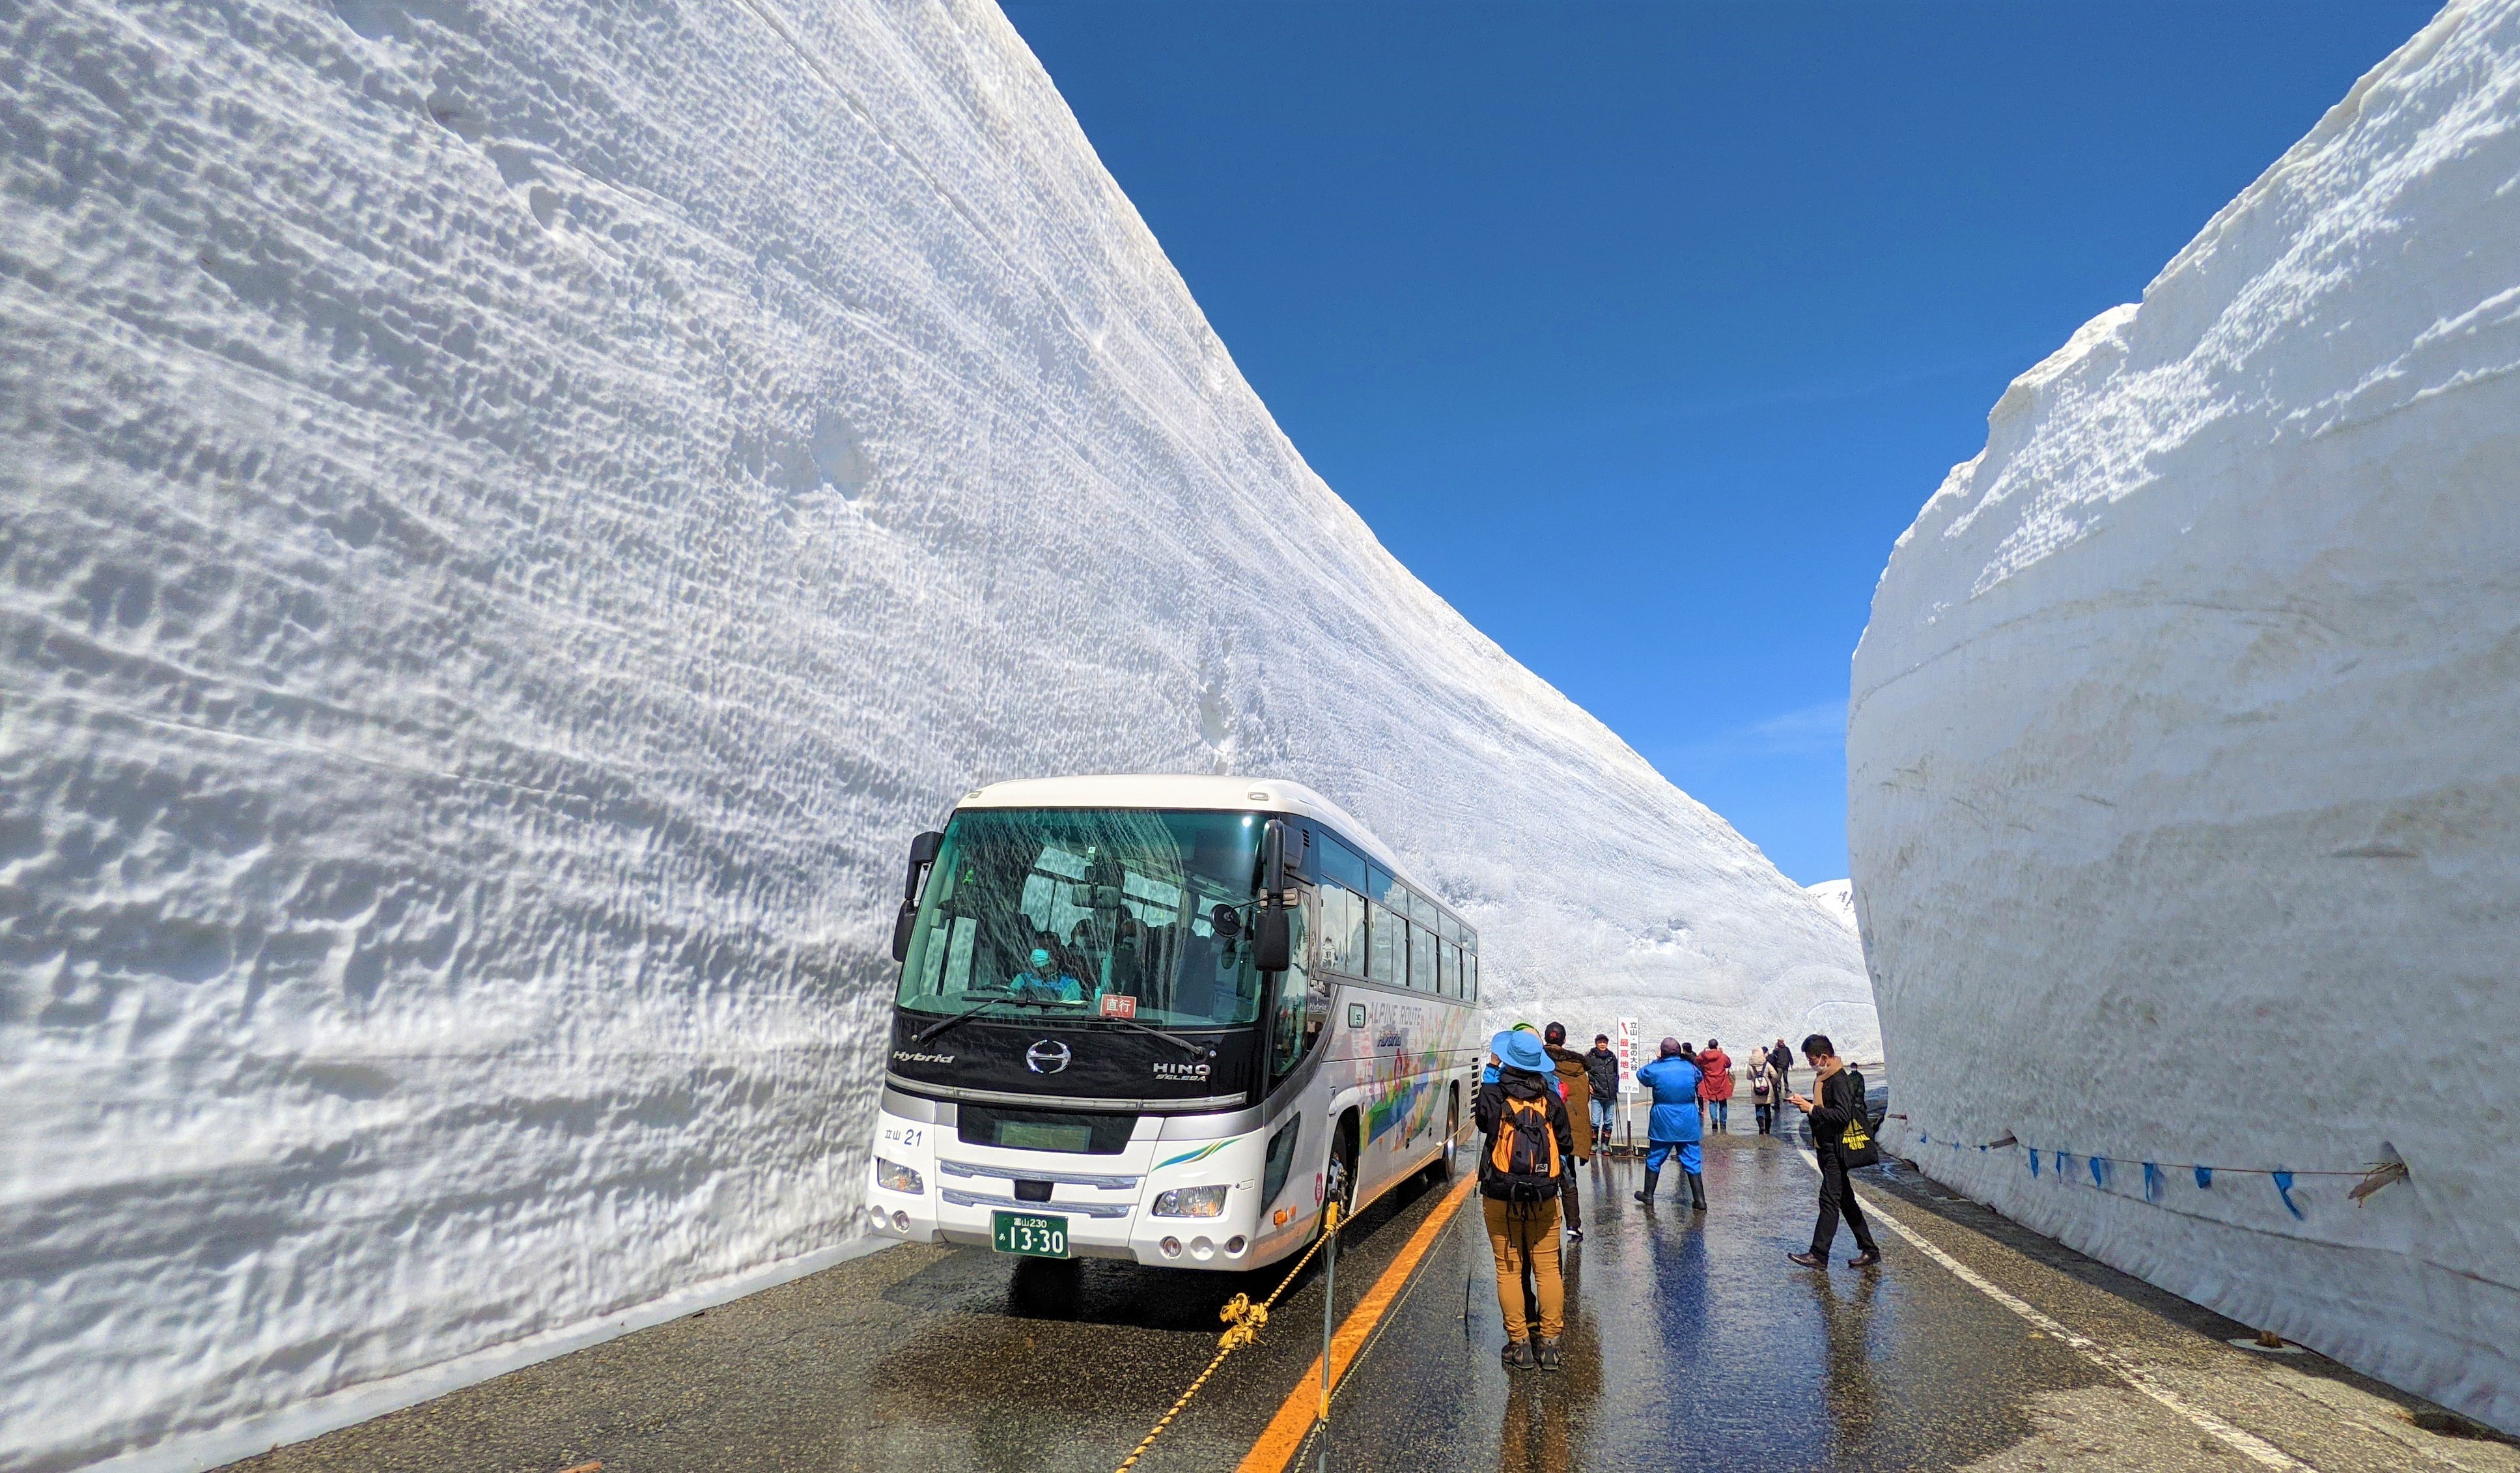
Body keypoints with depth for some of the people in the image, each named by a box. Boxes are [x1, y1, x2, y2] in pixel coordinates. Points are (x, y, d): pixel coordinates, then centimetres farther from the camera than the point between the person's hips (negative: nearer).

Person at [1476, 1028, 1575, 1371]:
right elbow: (1567, 1146, 4)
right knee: (1547, 1268, 10)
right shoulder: (1551, 1098, -3)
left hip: (1501, 1196, -2)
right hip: (1545, 1196, 2)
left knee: (1509, 1270, 7)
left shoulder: (1492, 1095, -10)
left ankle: (1519, 1345, 11)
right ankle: (1549, 1343, 14)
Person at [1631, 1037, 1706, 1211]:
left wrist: (1657, 1061, 17)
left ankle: (1648, 1195, 20)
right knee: (1692, 1162, 7)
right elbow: (1700, 1077, 20)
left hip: (1663, 1124, -1)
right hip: (1688, 1125, 1)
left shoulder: (1655, 1070, -10)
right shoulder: (1691, 1069, -4)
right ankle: (1700, 1200, 4)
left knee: (1654, 1160, 12)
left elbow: (1640, 1075, 11)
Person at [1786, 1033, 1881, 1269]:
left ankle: (1819, 1254, -5)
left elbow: (1843, 1115, -26)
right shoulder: (1824, 1077, 14)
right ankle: (1868, 1250, 22)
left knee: (1829, 1200, -7)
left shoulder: (1840, 1080, -17)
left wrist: (1811, 1109, -24)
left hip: (1835, 1151, -10)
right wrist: (1805, 1104, 6)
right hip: (1826, 1148, 10)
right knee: (1845, 1200, 14)